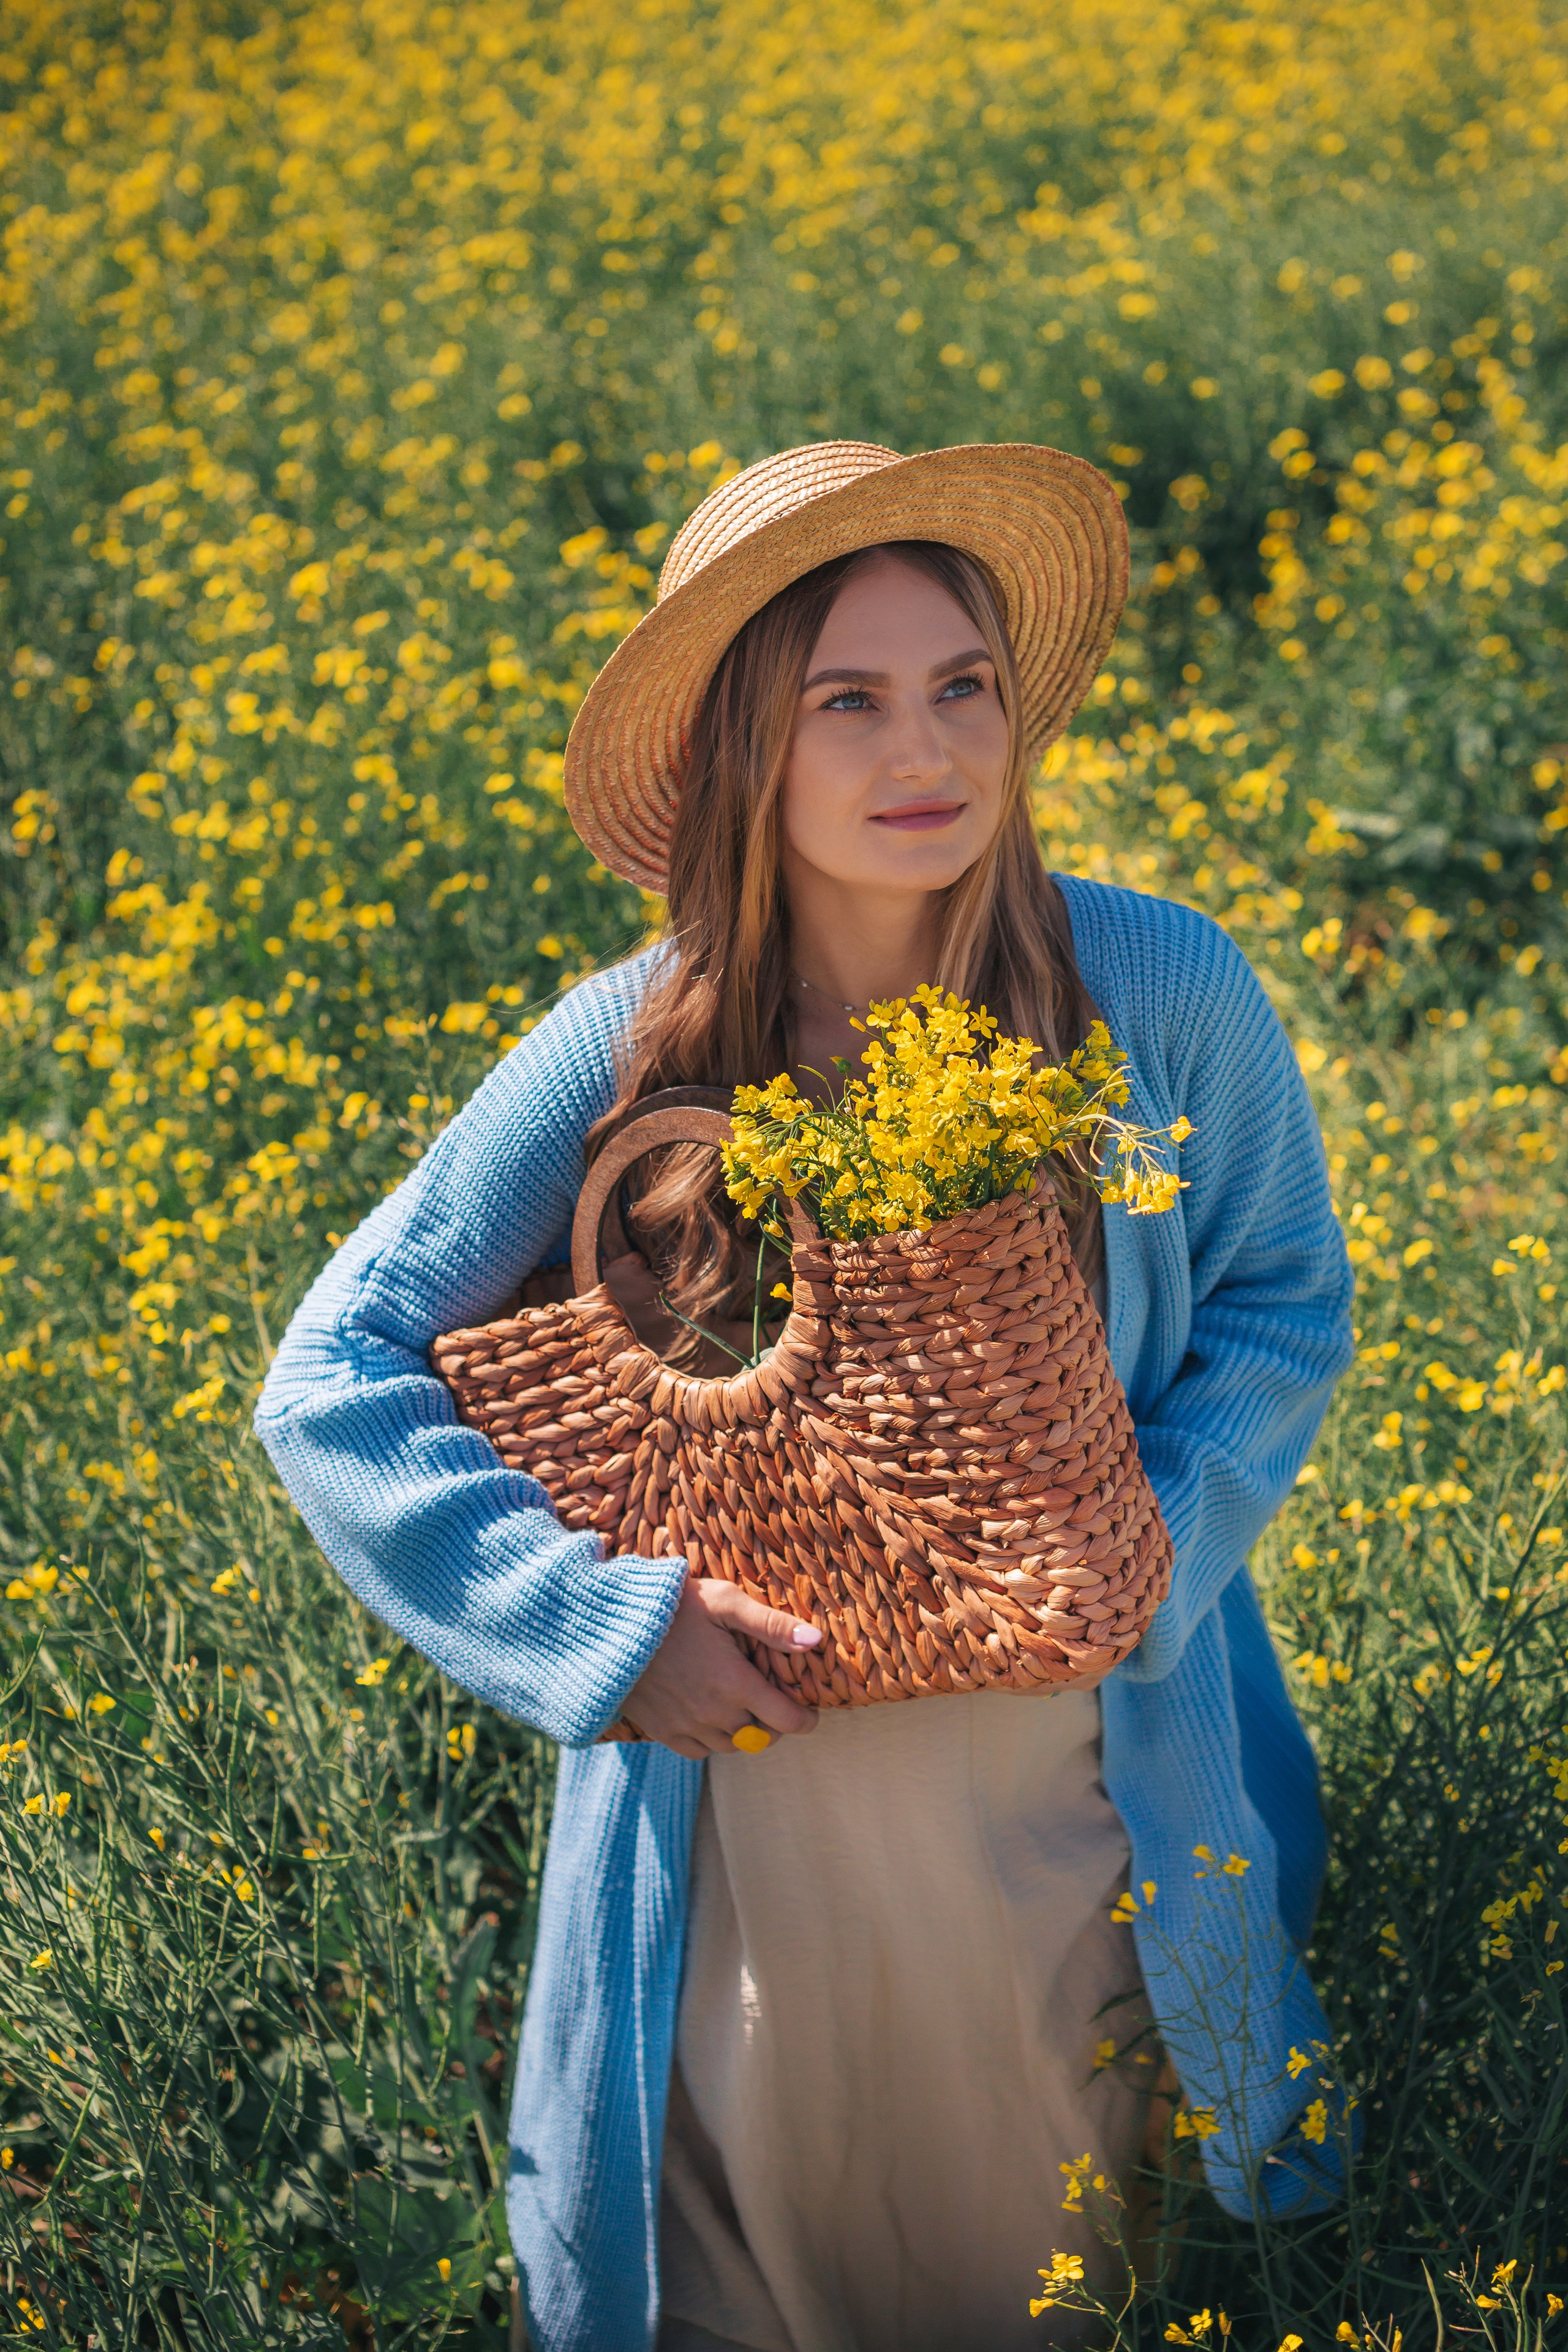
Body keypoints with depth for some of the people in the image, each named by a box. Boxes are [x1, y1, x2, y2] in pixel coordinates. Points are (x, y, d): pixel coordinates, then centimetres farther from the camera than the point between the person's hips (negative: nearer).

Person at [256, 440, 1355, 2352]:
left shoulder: (1165, 996, -15)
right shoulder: (631, 1051, -16)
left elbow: (1284, 1304, 2)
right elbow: (332, 1381, -10)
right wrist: (601, 1617, -19)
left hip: (1089, 1794, 1)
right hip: (750, 1771, 0)